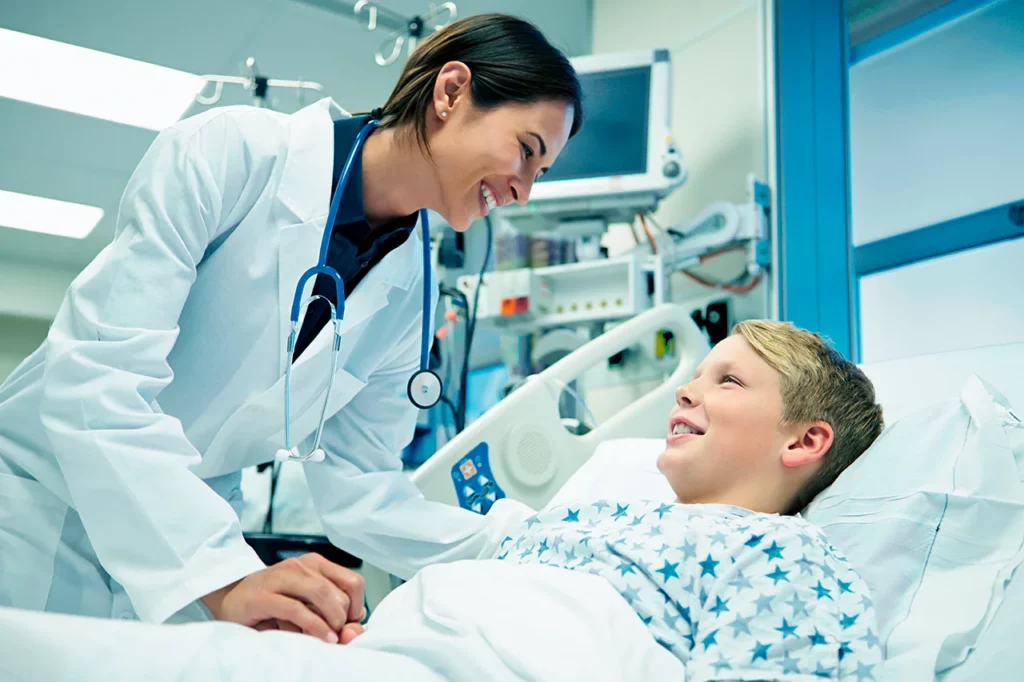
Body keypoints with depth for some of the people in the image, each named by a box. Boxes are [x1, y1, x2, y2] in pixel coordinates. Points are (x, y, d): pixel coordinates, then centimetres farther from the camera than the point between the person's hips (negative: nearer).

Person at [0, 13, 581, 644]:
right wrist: (223, 577, -34)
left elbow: (359, 487, 0)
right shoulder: (233, 150, -19)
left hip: (188, 539, 5)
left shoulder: (410, 293, -3)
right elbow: (97, 374, -26)